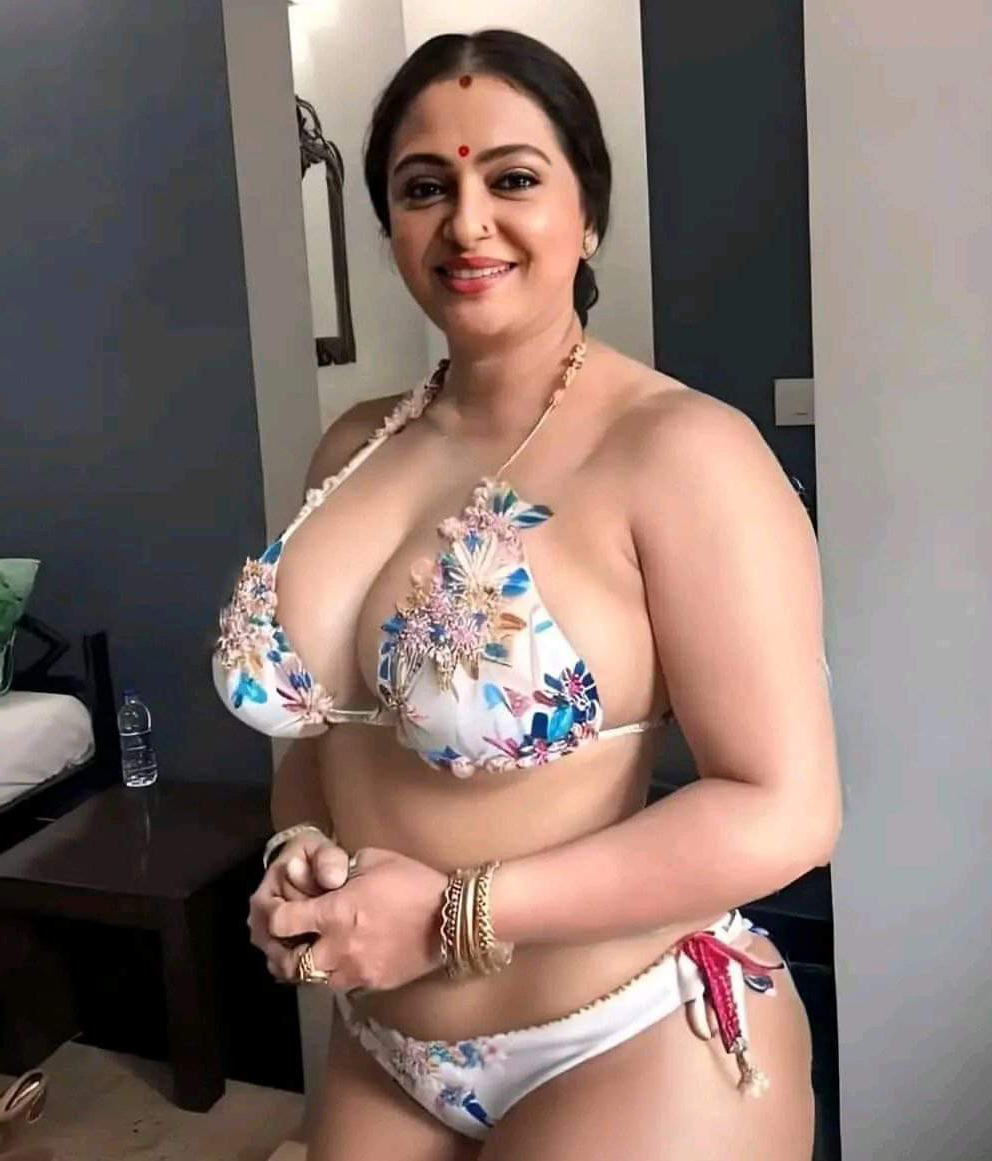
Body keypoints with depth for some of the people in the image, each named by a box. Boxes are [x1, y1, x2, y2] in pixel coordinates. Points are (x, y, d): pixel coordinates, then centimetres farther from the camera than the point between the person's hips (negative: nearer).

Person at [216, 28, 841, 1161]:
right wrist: (296, 852, -8)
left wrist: (452, 915, -21)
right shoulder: (353, 447, 2)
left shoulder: (681, 449, -18)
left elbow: (784, 808, -21)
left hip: (629, 1062, -5)